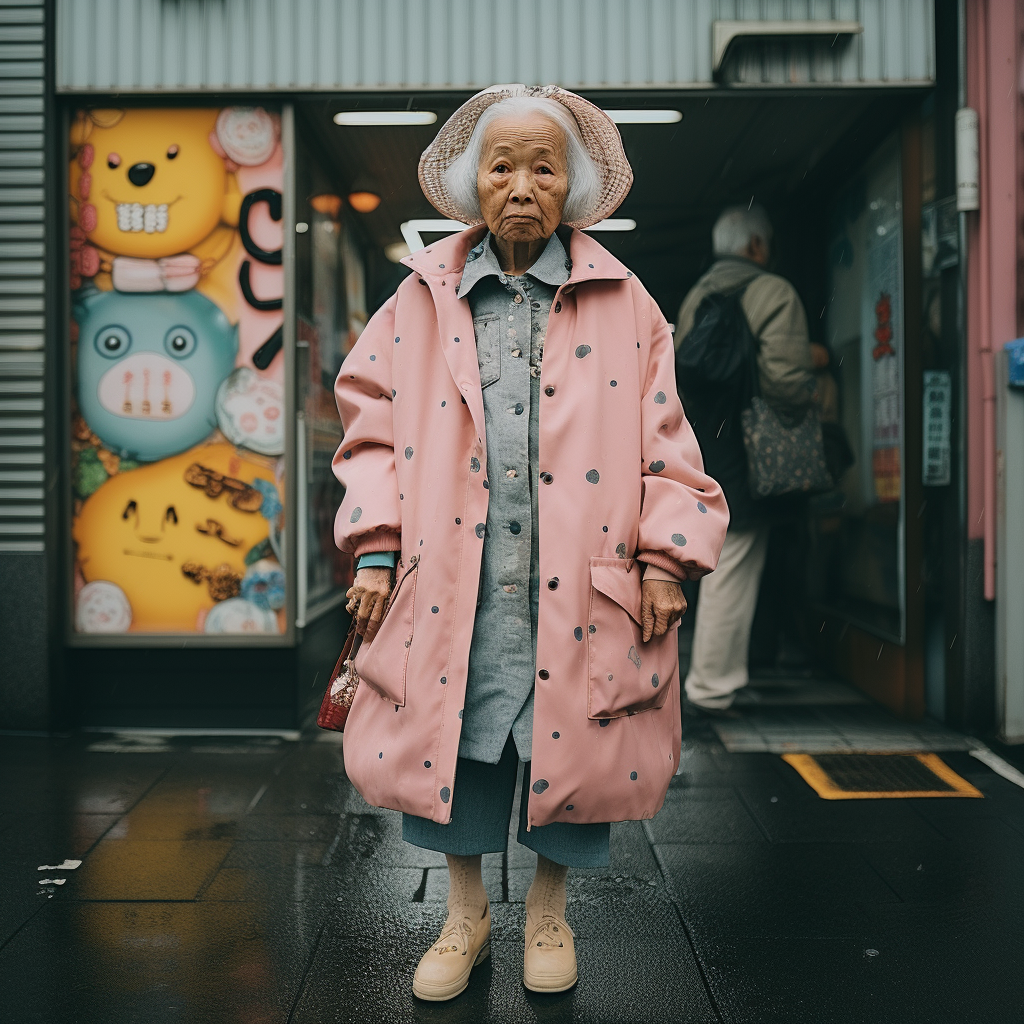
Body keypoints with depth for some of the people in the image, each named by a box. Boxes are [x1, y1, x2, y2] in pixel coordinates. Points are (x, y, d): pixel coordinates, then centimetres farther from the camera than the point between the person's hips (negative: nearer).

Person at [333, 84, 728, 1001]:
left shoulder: (621, 302, 4)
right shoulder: (423, 297, 6)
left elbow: (664, 443, 4)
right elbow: (374, 424, 7)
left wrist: (665, 559, -4)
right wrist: (375, 548, -1)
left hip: (580, 585, 0)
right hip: (453, 582, 1)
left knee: (572, 747, 9)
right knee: (453, 742, 9)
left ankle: (549, 912, 33)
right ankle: (467, 914, 32)